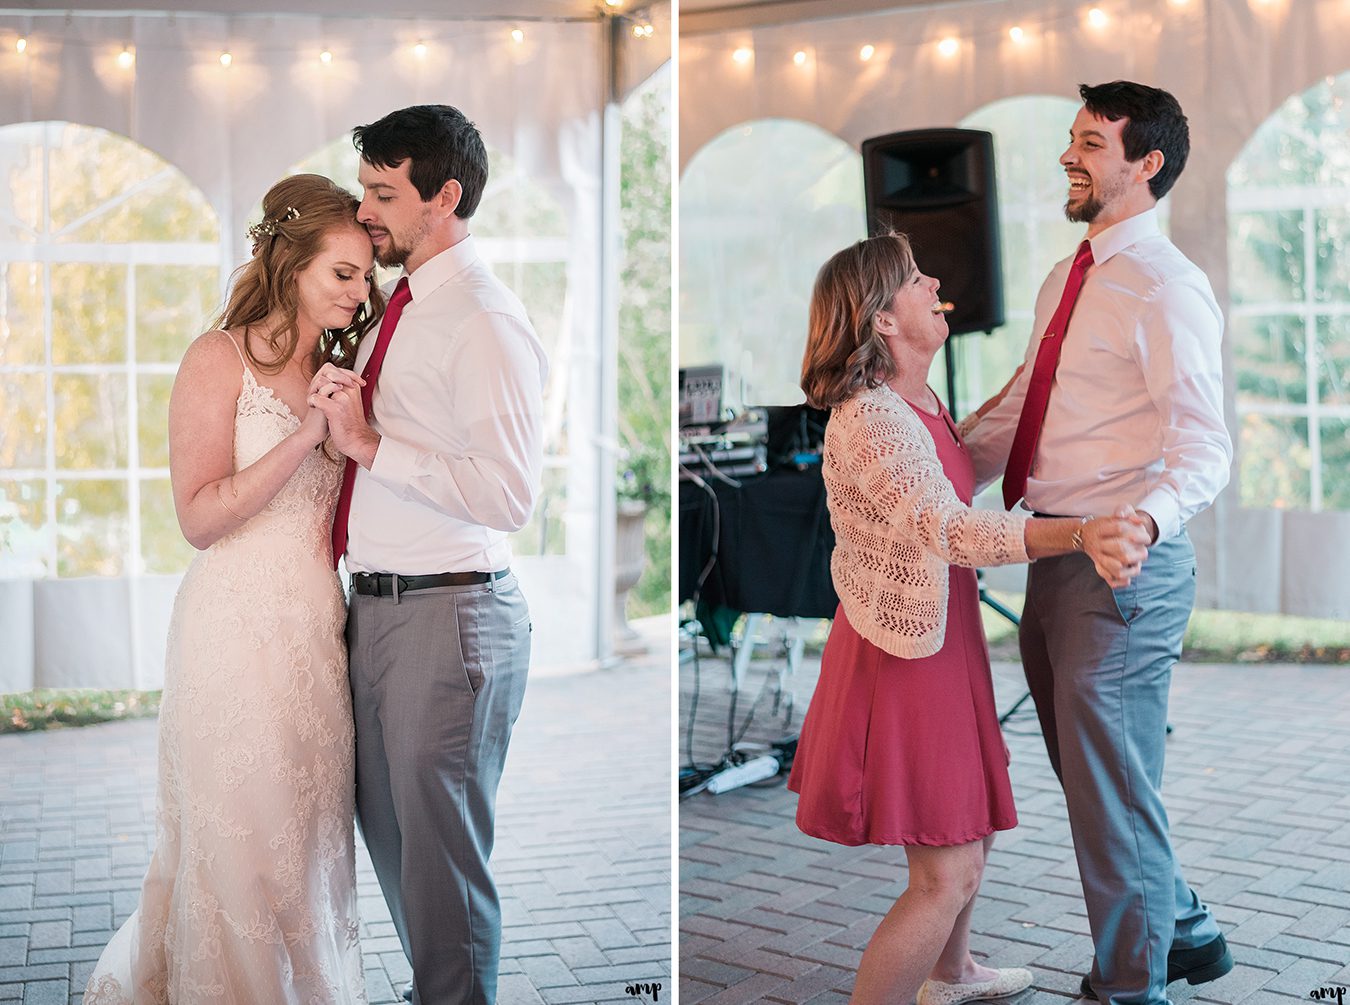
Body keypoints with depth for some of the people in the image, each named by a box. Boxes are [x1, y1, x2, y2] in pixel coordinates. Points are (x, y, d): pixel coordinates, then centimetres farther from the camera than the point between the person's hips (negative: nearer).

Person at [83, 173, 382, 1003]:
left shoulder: (335, 372, 13)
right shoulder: (221, 360, -6)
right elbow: (200, 516, -14)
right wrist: (305, 437, -17)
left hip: (318, 625, 6)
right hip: (239, 626, -6)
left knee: (312, 834, 11)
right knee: (241, 841, 2)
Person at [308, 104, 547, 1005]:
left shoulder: (484, 322, -16)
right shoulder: (400, 306, 12)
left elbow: (509, 494, -26)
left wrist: (372, 445, -22)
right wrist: (339, 412, 12)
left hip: (448, 617, -10)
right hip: (376, 608, 10)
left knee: (440, 850, 2)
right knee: (388, 831, 22)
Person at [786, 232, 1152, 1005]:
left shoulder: (920, 403, 5)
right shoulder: (869, 420, -26)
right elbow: (948, 527, -43)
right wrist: (1080, 534, -56)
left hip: (942, 639, 10)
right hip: (905, 654, -10)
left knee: (971, 831, 26)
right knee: (948, 875, -7)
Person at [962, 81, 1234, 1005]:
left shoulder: (1168, 288, -15)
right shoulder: (1067, 280, 14)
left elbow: (1204, 447, -24)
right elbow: (1018, 409, 20)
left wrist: (1145, 523, -42)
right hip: (1054, 558, 9)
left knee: (1111, 784, 1)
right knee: (1086, 772, 20)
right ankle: (1184, 931, 39)